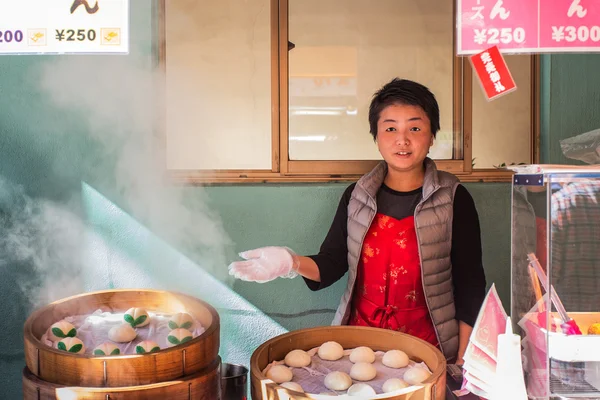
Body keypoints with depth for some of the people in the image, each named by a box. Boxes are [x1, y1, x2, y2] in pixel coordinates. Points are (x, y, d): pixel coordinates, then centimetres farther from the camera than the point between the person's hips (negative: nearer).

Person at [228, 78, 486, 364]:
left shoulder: (453, 200, -6)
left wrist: (464, 363, -4)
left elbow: (469, 285, -2)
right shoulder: (356, 196, 3)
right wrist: (291, 263, -16)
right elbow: (331, 264, 4)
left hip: (428, 349, -1)